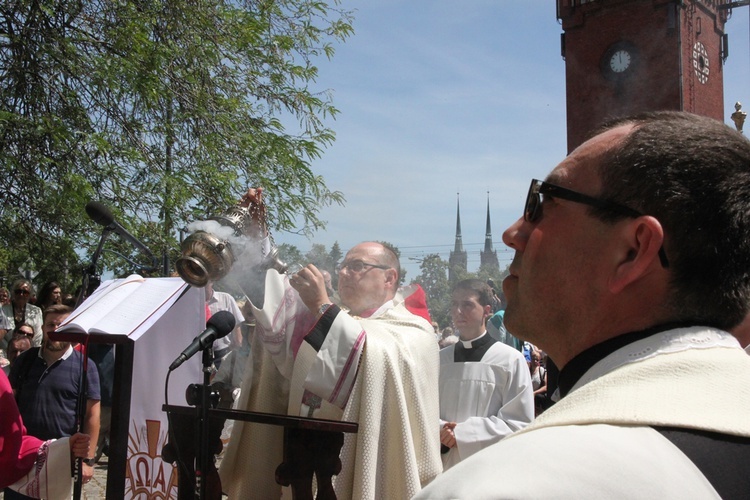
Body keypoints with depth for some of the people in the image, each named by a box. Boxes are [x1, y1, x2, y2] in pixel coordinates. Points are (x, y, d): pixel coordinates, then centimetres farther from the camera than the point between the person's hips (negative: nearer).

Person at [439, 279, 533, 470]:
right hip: (444, 467, 4)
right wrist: (439, 430, -11)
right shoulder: (440, 359, 7)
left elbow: (519, 423, -8)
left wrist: (463, 432, -15)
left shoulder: (511, 360, -6)